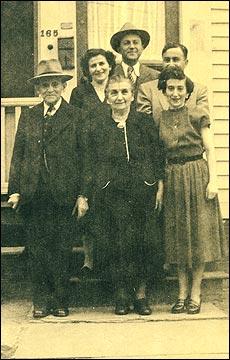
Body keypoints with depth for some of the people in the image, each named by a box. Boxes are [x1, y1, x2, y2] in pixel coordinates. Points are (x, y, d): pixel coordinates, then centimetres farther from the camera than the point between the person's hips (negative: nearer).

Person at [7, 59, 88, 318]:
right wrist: (14, 190, 2)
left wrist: (83, 194, -7)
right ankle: (41, 300, 19)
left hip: (63, 195, -2)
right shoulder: (27, 117, 11)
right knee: (36, 250, 7)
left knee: (62, 249, 6)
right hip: (32, 195, 3)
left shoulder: (75, 117, 2)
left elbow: (83, 158, -1)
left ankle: (60, 300, 20)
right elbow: (18, 156, 9)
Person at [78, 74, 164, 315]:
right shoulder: (95, 124, 6)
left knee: (142, 241, 2)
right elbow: (89, 162, 7)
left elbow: (158, 158, 8)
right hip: (110, 193, -1)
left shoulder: (145, 122, 8)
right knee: (115, 242, -2)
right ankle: (121, 292, 14)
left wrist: (160, 187, 1)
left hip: (143, 191, 1)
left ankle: (141, 293, 16)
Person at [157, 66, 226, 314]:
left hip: (197, 175, -3)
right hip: (172, 179, 3)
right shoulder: (160, 119, 7)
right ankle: (182, 293, 18)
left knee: (198, 234, 2)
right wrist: (159, 183, 0)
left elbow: (210, 150, -4)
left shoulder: (198, 115, -2)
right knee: (177, 236, 8)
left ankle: (195, 293, 13)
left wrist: (212, 180, -13)